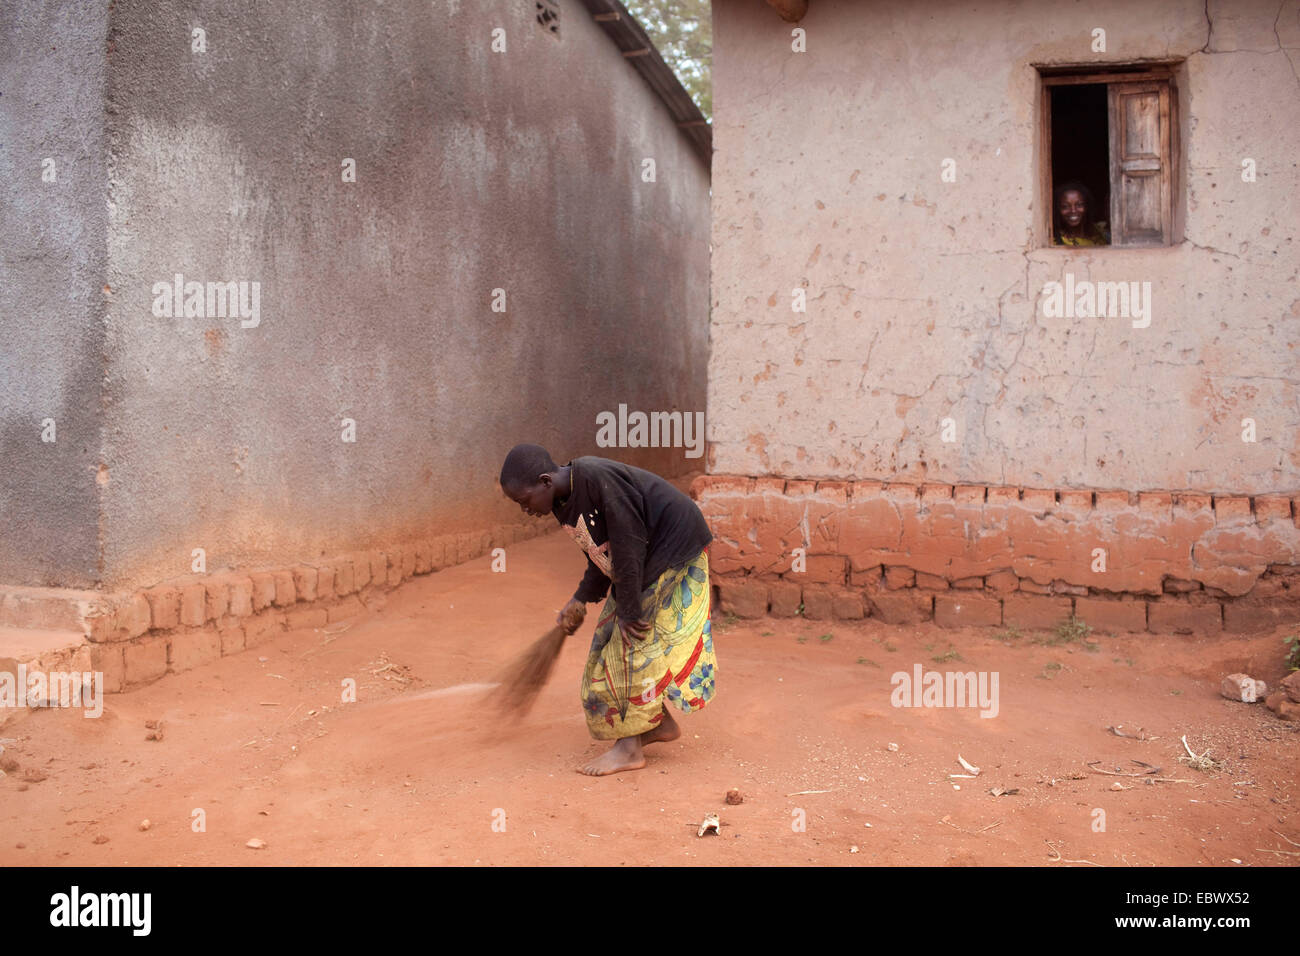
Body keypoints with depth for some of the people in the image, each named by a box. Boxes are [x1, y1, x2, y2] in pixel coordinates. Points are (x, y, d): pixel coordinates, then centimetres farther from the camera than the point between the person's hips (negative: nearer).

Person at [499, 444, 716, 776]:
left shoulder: (596, 478, -27)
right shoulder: (563, 503, 1)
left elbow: (629, 544, -27)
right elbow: (600, 556, 9)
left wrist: (629, 609, -23)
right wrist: (581, 599, -3)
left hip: (674, 550, -9)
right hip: (647, 561, 9)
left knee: (636, 643, -9)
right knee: (612, 640, 10)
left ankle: (629, 748, -2)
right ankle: (661, 723, 24)